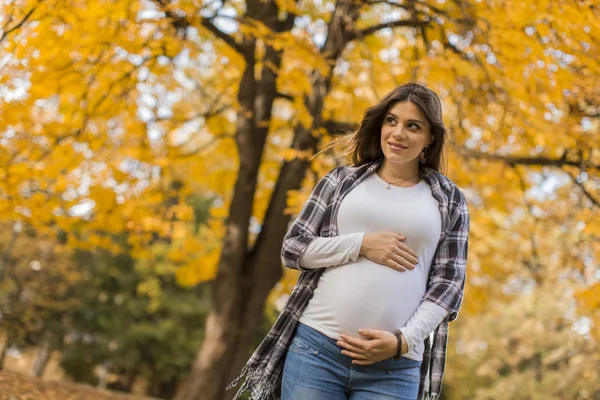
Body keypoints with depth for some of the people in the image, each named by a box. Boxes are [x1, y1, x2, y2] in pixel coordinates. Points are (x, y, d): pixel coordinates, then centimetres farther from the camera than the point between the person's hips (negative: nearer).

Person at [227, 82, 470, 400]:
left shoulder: (450, 201, 9)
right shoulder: (341, 181, 11)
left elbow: (448, 284, 5)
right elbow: (292, 249, 7)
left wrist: (402, 341, -9)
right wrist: (362, 244, -7)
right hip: (316, 348, 1)